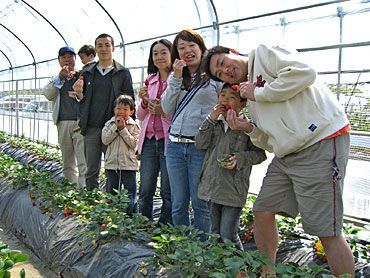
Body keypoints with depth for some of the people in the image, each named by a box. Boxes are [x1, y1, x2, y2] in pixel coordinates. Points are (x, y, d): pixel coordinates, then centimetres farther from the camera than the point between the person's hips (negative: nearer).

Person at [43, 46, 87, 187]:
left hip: (80, 122, -4)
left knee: (83, 163, -11)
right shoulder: (56, 79, 16)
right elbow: (48, 95, -1)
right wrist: (60, 78, -14)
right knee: (68, 163, 10)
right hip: (63, 123, 4)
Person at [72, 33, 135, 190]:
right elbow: (82, 101, 18)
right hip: (90, 129, 3)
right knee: (91, 172, 10)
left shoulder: (123, 73, 5)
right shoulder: (87, 73, 15)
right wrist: (79, 94, -5)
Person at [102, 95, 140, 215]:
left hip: (128, 164, -2)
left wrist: (123, 129, -14)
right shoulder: (109, 124, 6)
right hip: (111, 163, 2)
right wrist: (116, 126, -12)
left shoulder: (134, 126, 0)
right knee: (111, 193, 13)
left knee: (131, 194, 5)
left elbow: (133, 143, -11)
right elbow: (105, 140, -8)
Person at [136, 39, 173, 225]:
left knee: (168, 192, 5)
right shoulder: (151, 80, 15)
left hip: (168, 140, -5)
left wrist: (164, 111, -18)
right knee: (145, 192, 11)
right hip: (149, 140, 6)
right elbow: (141, 116, 17)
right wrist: (144, 102, -3)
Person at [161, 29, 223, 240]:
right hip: (175, 145, 5)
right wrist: (176, 78, -2)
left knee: (200, 203, 3)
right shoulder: (176, 77, 16)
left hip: (201, 146, -5)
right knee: (178, 204, 11)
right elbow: (167, 109, 6)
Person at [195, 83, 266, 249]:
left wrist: (239, 159, -20)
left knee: (228, 236, -4)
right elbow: (200, 144, -3)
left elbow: (259, 153, -4)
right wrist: (211, 119, -10)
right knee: (215, 233, 19)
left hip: (233, 190, -5)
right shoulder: (215, 123, 10)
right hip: (212, 186, 6)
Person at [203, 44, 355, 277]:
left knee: (326, 231, -6)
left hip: (322, 141, -9)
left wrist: (258, 93, -8)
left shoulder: (262, 53, 0)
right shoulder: (252, 99, 20)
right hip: (287, 154, 9)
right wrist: (248, 128, 1)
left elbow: (304, 72, -18)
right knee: (262, 212, 13)